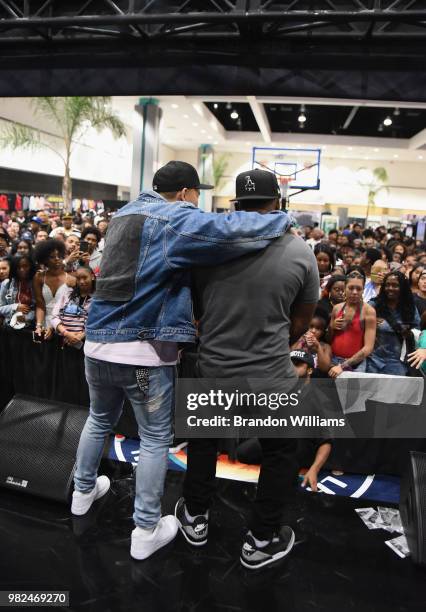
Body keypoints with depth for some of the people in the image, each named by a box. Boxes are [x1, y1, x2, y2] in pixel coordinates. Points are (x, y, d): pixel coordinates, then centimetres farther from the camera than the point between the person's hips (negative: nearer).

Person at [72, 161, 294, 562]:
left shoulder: (124, 214, 15)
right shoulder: (176, 218, -11)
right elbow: (231, 230, -24)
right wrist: (282, 220, -7)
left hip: (98, 342, 8)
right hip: (144, 350, -7)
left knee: (99, 420, 27)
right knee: (155, 439, 10)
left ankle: (83, 491, 47)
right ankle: (146, 530, 22)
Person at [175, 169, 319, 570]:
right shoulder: (300, 252, -10)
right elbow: (301, 321, 1)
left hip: (212, 369, 2)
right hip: (270, 375, -2)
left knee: (203, 438, 28)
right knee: (280, 453, 22)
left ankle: (195, 519, 43)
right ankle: (261, 541, 34)